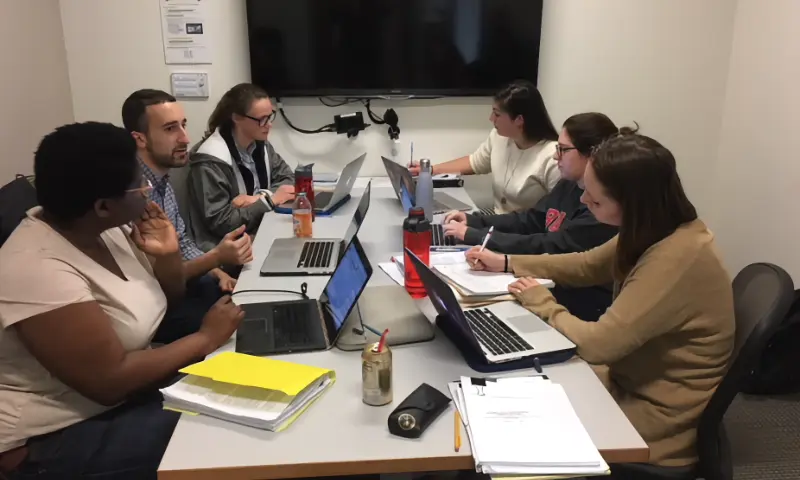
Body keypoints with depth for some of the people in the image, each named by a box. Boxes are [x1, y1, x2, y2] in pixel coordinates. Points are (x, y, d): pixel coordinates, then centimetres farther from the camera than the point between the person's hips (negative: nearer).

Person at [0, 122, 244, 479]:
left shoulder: (107, 228, -3)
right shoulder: (38, 271, -27)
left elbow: (166, 298, 10)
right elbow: (110, 382, -28)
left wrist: (169, 255, -11)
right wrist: (206, 338, -20)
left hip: (127, 389, 8)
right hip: (57, 437, -8)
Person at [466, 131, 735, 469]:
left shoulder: (676, 258, -33)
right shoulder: (656, 230, -5)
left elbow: (597, 343, -30)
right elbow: (586, 266, 10)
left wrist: (540, 302, -13)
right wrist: (506, 262, 5)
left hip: (656, 415, -7)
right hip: (633, 378, 8)